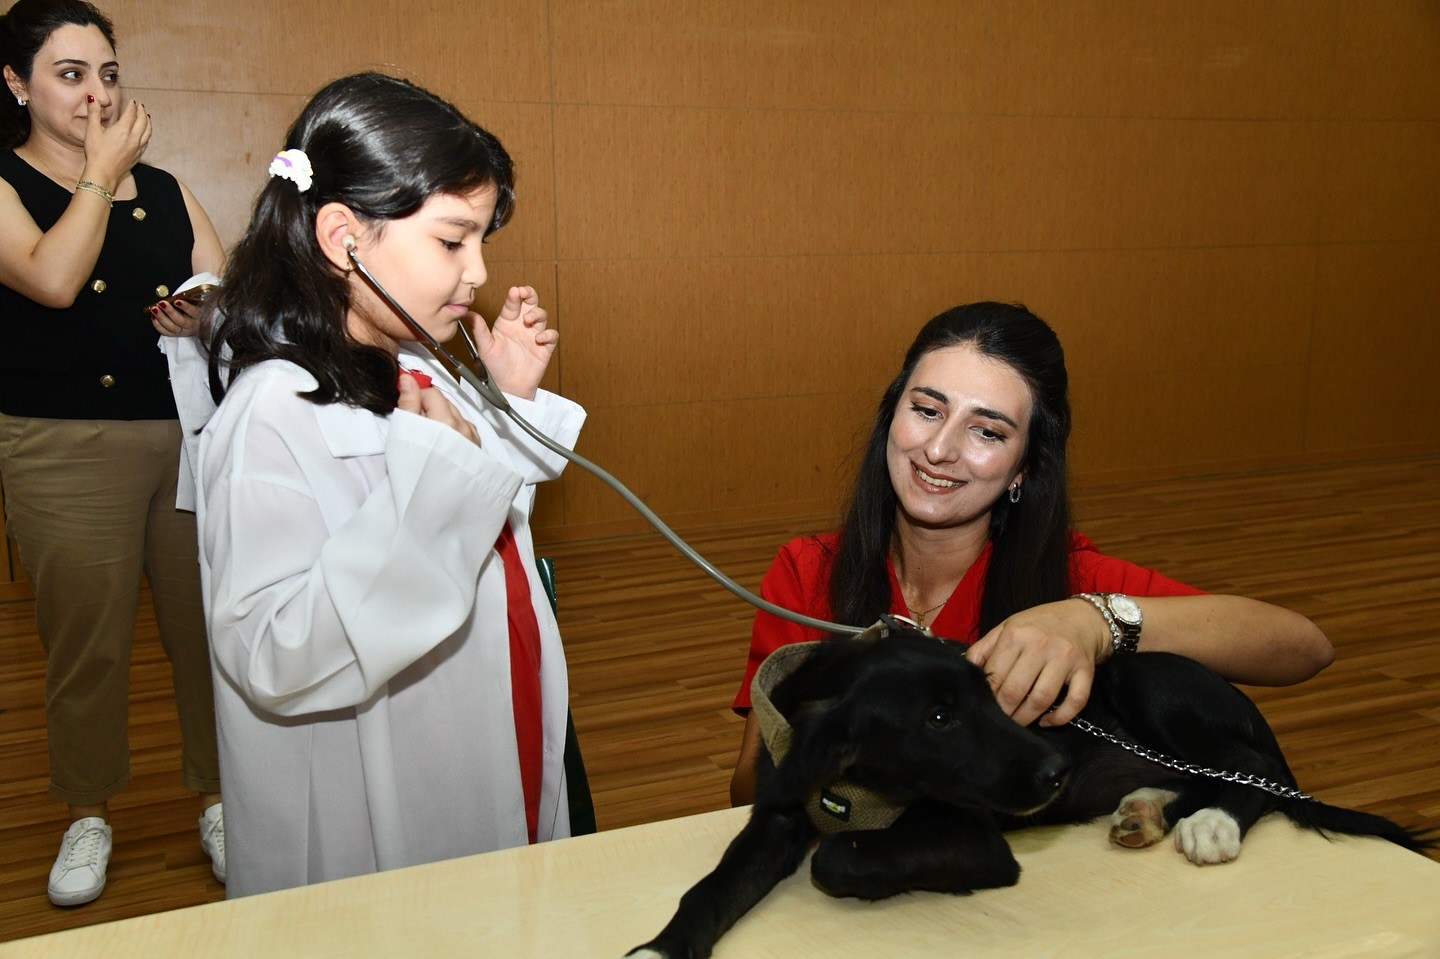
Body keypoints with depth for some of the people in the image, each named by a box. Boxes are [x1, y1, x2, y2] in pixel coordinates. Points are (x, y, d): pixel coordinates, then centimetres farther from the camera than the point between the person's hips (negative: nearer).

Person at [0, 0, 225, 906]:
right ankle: (89, 815, 26)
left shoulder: (165, 190, 12)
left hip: (191, 434, 3)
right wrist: (101, 171, -7)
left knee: (207, 627, 5)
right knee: (86, 640, 6)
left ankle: (219, 800, 23)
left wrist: (209, 317, -14)